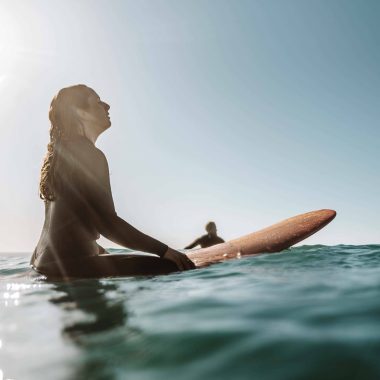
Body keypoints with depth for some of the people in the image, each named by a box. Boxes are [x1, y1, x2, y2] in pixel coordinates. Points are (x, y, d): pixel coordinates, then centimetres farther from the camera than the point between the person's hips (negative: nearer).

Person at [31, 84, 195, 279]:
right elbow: (107, 224, -20)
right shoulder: (89, 155, -12)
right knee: (175, 268, -18)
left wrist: (105, 253, 24)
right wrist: (164, 250, -15)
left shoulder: (58, 153, 18)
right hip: (68, 264, -10)